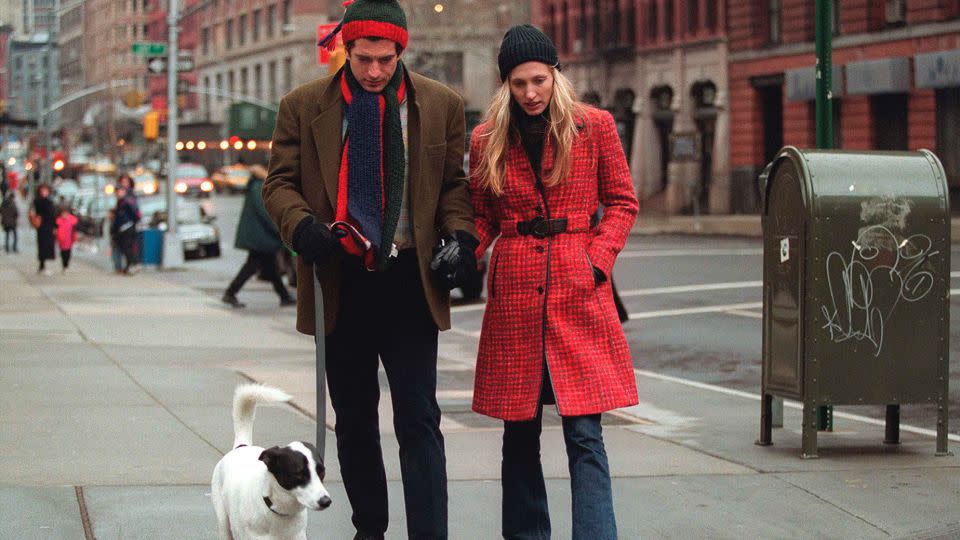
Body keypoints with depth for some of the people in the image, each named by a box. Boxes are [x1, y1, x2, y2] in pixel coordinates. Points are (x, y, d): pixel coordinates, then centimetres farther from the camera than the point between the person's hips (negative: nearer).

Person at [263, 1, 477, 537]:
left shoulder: (441, 105, 4)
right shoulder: (304, 106, 3)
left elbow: (456, 183, 9)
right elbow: (280, 183, 3)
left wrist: (460, 236, -9)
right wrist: (302, 226, -17)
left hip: (411, 281, -1)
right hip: (341, 281, 1)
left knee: (418, 420, -5)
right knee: (354, 420, 12)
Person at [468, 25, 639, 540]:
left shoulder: (594, 126, 2)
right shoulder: (487, 140, 6)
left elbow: (621, 202, 7)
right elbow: (483, 218, 14)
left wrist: (597, 260, -6)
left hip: (578, 291, -2)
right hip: (514, 292, 2)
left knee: (584, 431, -9)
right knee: (519, 433, 8)